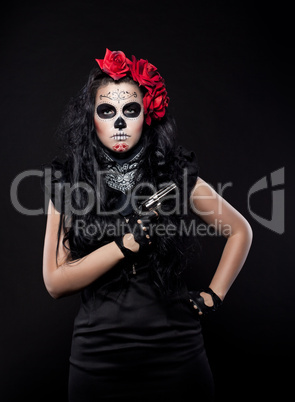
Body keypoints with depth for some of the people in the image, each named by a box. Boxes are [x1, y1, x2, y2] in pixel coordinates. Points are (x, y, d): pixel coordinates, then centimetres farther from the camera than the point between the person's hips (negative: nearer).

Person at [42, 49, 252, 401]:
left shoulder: (178, 177, -4)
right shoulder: (68, 185, -3)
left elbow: (240, 231, 8)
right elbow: (55, 282, -7)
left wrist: (214, 295, 2)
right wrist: (125, 244, -17)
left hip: (174, 351, 0)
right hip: (98, 357, 1)